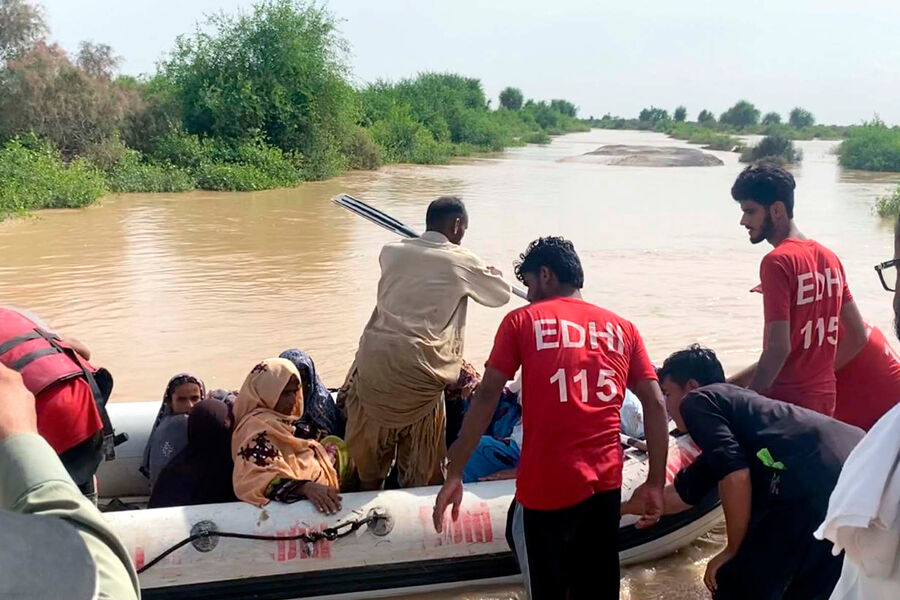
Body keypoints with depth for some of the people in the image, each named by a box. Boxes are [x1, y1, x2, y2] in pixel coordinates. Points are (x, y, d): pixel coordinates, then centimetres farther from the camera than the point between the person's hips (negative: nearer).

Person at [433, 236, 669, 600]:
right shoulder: (623, 329, 14)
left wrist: (454, 475, -1)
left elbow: (487, 396, -2)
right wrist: (655, 483, 12)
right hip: (606, 483, 4)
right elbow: (655, 405, 8)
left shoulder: (522, 321, 4)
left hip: (547, 486, -3)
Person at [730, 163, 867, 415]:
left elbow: (779, 347, -22)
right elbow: (857, 336, 14)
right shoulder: (829, 257, 9)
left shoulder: (777, 262, -15)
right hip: (825, 398, 8)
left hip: (787, 398, -8)